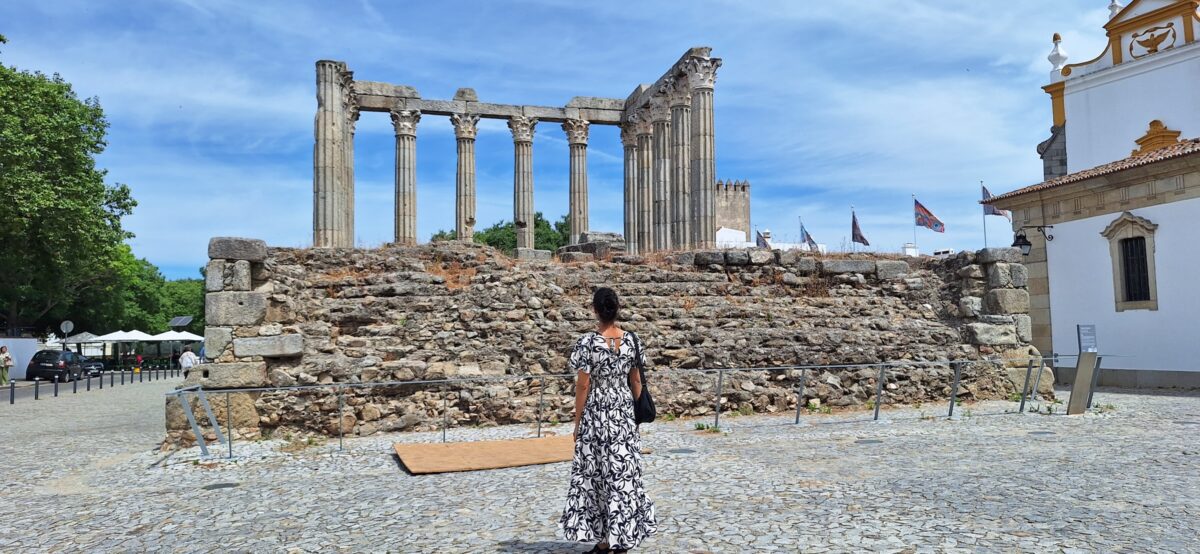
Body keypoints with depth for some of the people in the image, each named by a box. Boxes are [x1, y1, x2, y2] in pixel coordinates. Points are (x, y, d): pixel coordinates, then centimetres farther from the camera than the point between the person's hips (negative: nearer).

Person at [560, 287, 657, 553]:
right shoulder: (632, 340, -3)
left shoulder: (587, 342, -15)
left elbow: (583, 386, -12)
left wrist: (578, 422, -3)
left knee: (595, 477, 8)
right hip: (624, 416, 4)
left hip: (596, 417, -4)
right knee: (624, 476, 11)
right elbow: (636, 382, 4)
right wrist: (637, 414, 14)